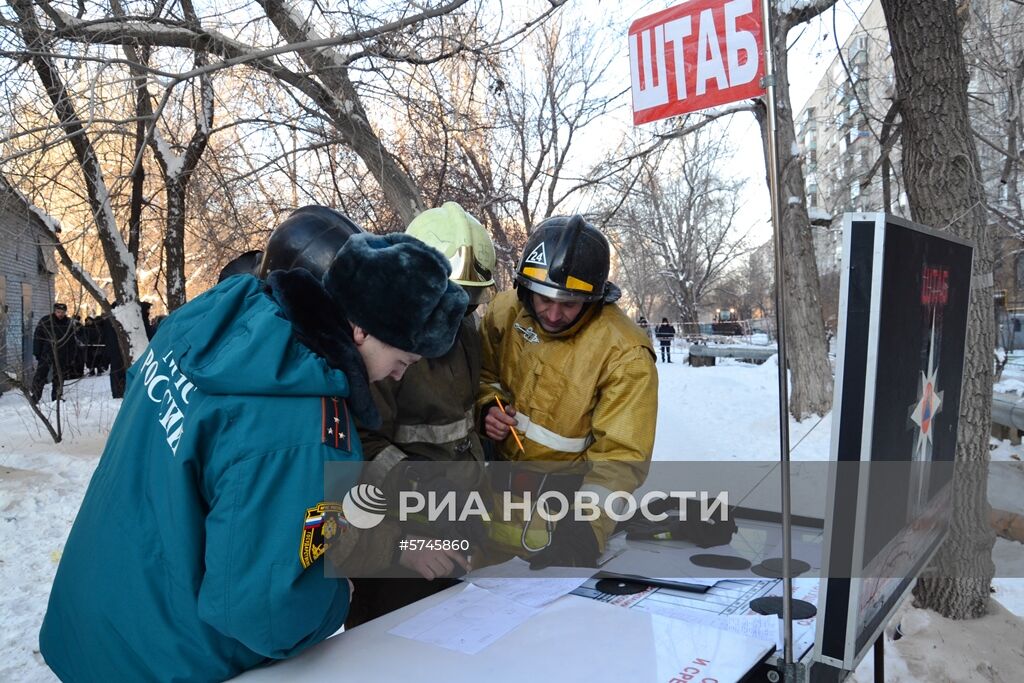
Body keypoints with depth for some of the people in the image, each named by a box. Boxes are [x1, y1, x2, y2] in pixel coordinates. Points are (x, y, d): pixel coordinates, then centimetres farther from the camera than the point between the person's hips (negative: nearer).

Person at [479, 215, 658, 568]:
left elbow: (620, 456, -20)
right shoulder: (504, 311, -8)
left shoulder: (625, 354, -23)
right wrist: (489, 407, -10)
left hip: (563, 510, -4)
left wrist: (587, 523, -32)